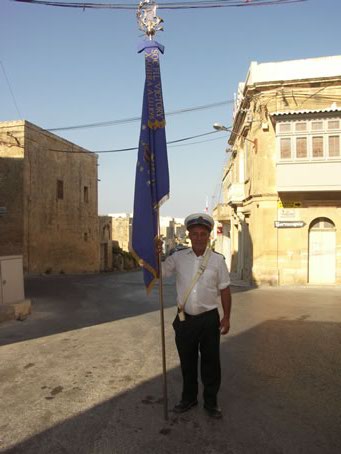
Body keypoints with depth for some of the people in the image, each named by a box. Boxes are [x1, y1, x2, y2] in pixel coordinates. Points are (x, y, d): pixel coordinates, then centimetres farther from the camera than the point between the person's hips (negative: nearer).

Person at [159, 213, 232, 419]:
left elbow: (225, 290, 1)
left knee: (210, 361, 10)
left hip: (209, 319, -1)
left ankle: (211, 401, 30)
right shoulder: (178, 257, -1)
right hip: (185, 319, 1)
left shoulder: (218, 260, -4)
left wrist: (226, 317, 0)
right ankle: (189, 398, 37)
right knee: (187, 361, 16)